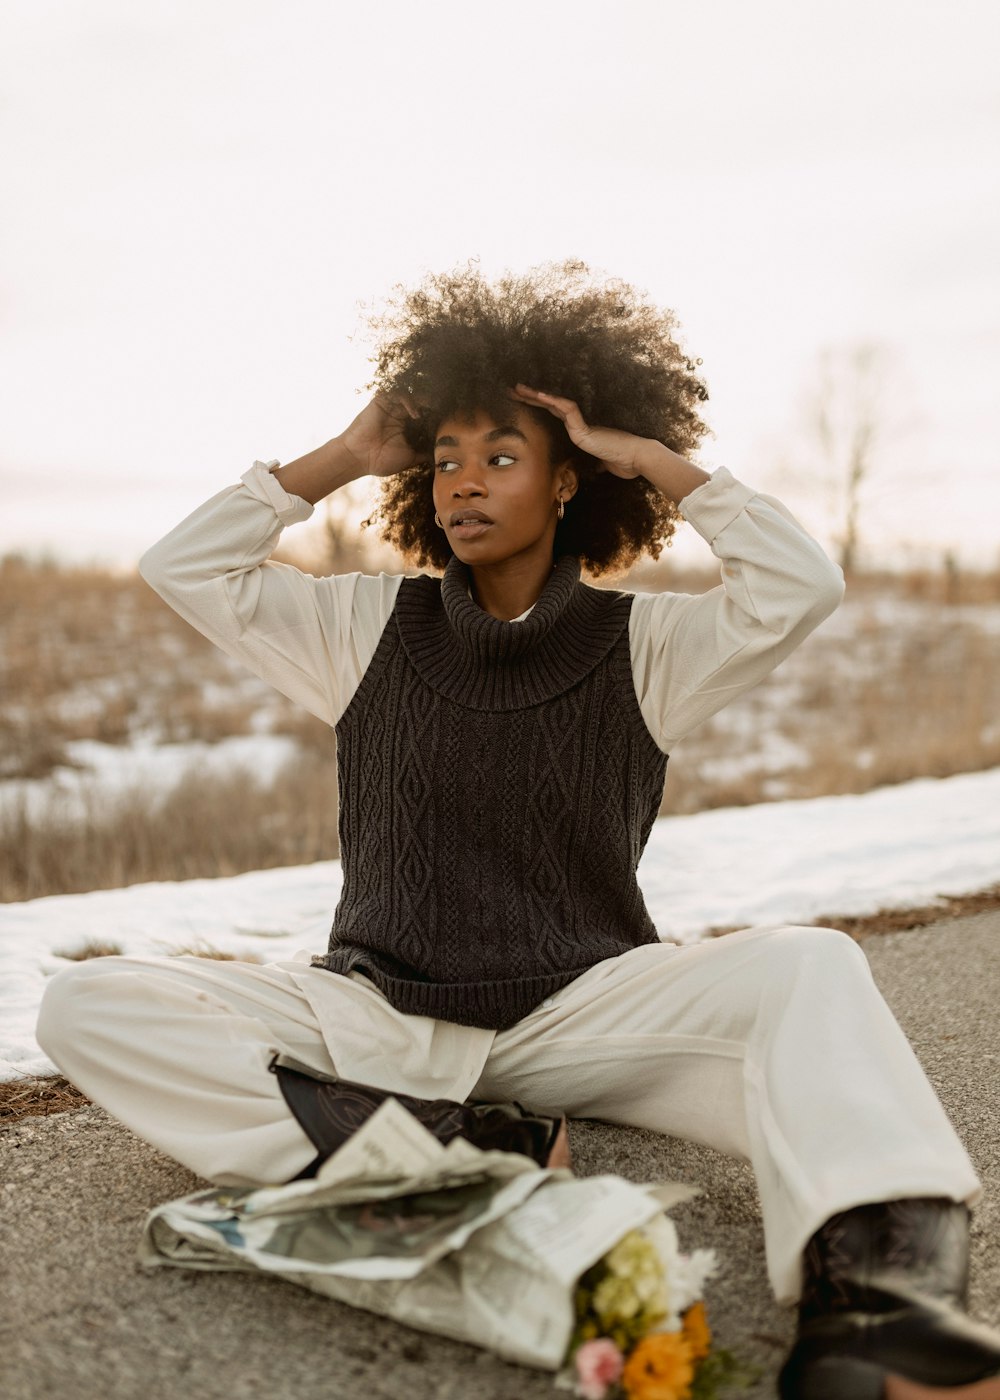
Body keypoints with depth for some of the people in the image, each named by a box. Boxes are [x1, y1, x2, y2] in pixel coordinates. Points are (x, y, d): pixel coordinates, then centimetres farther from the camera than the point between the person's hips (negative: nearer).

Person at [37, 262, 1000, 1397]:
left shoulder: (641, 645, 5)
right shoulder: (371, 625, 11)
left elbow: (801, 587, -11)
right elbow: (182, 568, 7)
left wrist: (649, 456, -3)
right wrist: (343, 457, 7)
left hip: (580, 1006, -1)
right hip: (376, 1009, 2)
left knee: (812, 970, -29)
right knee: (87, 1006, -21)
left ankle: (865, 1282, -52)